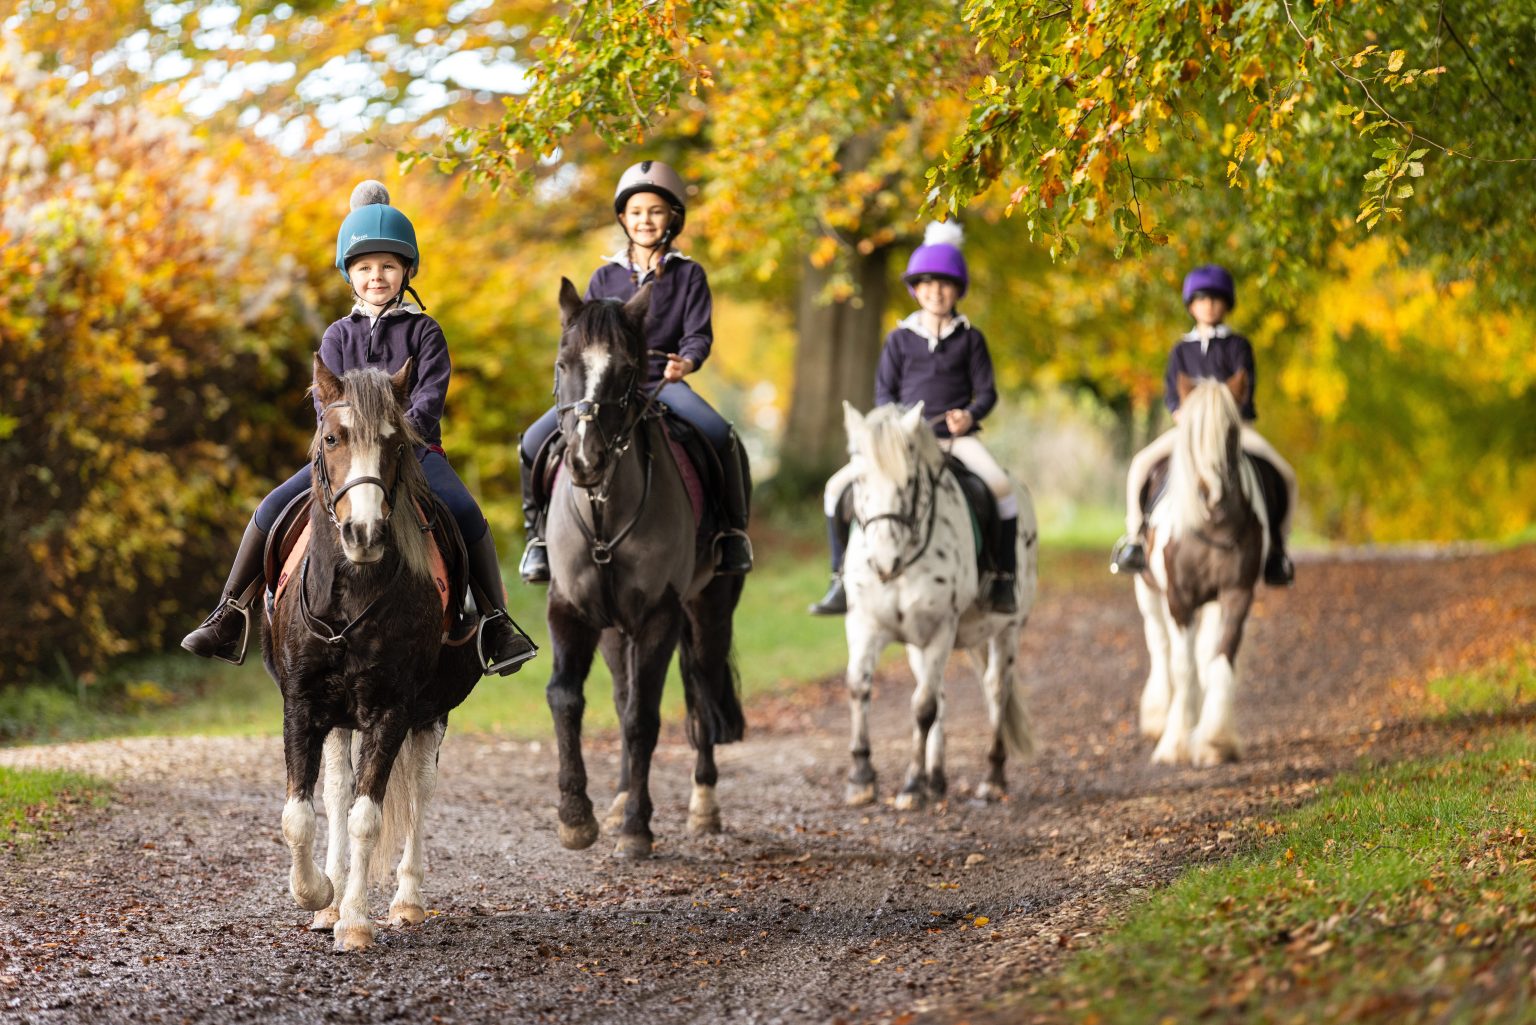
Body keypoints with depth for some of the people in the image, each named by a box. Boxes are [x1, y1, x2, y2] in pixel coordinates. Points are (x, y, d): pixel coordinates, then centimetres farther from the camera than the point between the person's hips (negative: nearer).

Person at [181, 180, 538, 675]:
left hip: (414, 447, -2)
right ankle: (229, 618, -4)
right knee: (273, 509, -14)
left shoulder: (423, 332, 5)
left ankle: (496, 622, -19)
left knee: (467, 515, -29)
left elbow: (432, 393, -7)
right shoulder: (338, 336, 12)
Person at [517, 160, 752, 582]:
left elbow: (699, 333, -1)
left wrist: (685, 362, -23)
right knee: (535, 442, -18)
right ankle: (540, 532, 2)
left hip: (664, 381, -2)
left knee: (721, 437, -30)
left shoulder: (688, 275, 7)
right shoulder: (605, 278, 14)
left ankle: (733, 532, -9)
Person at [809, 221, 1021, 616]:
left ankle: (1004, 580, -16)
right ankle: (842, 579, -6)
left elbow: (987, 391, 5)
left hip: (956, 436, -2)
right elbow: (883, 391, 10)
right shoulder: (899, 339, 11)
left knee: (1002, 486, -30)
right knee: (838, 486, -16)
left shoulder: (970, 339, 8)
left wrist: (970, 415, -17)